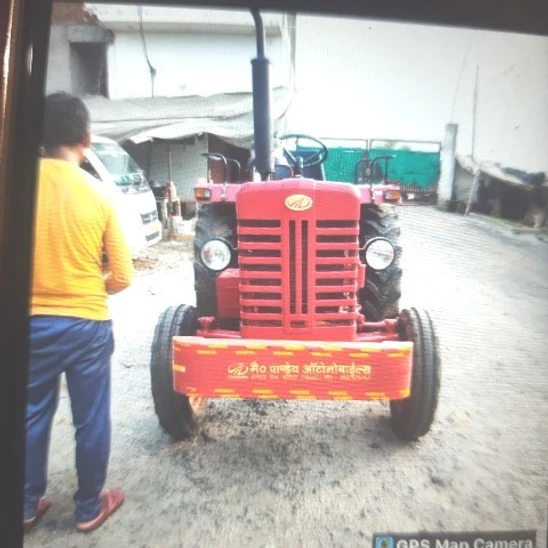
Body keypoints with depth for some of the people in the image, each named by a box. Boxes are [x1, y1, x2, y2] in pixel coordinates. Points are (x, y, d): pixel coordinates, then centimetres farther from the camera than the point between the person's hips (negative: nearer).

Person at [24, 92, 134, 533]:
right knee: (91, 420, 13)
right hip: (87, 324, -2)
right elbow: (122, 277, -6)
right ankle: (89, 508, 30)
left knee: (32, 417, 20)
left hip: (32, 321, 2)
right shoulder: (99, 195, -9)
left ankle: (28, 506, 36)